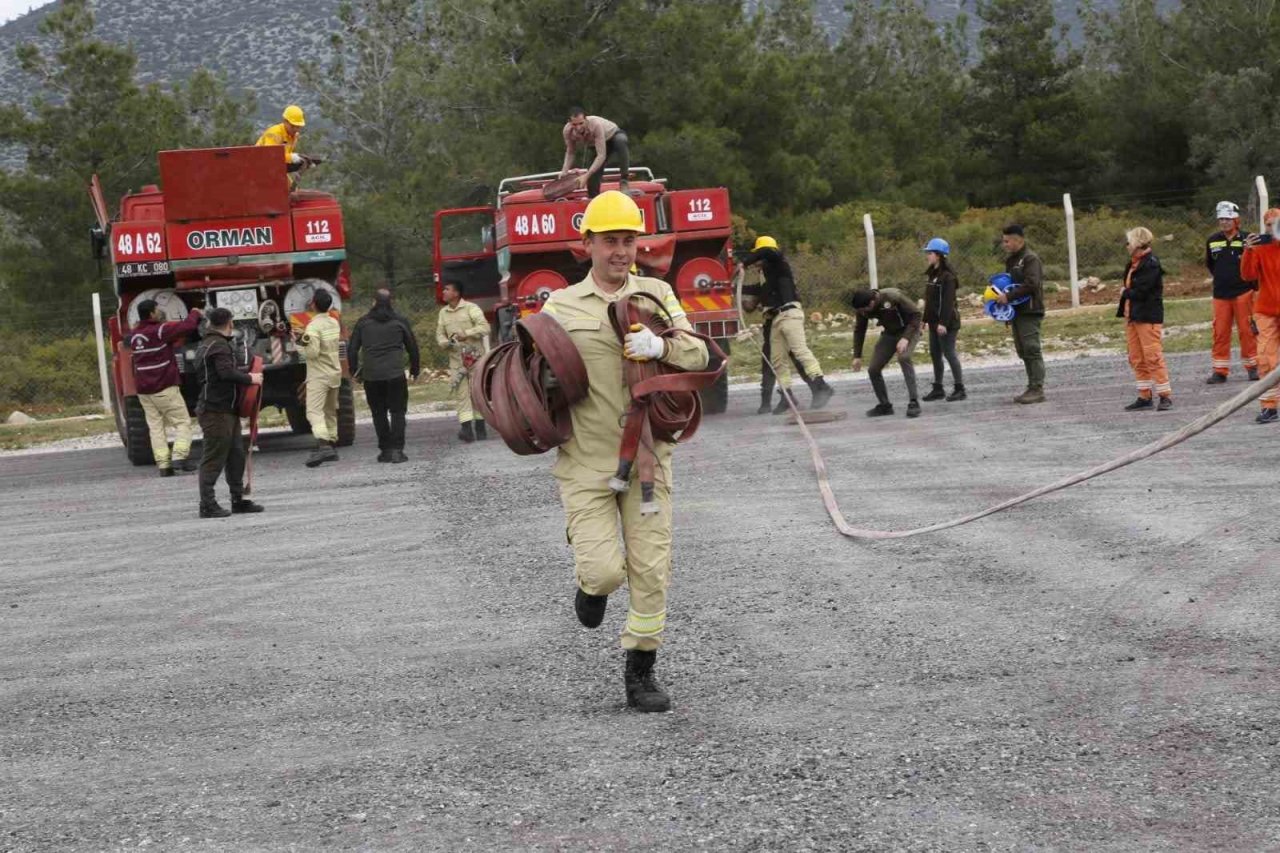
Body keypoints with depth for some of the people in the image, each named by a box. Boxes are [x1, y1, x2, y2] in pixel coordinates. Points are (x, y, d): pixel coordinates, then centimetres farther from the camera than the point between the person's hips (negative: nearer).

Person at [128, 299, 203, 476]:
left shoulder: (134, 334, 10)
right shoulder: (160, 331, -12)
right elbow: (188, 327, -14)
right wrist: (194, 314, 7)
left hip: (143, 389, 7)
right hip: (164, 388, -6)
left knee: (156, 427, 5)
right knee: (183, 423, -1)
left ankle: (163, 464, -2)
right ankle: (179, 456, -16)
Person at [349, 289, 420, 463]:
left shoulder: (363, 323, 5)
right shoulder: (400, 322, 4)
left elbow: (352, 348, 6)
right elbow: (412, 347, 10)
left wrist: (354, 370, 19)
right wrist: (415, 370, 23)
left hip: (371, 376, 1)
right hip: (395, 375, -1)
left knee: (379, 413, 11)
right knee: (397, 411, 3)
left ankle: (385, 450, 8)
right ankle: (396, 450, -7)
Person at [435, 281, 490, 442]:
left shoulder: (471, 308, -3)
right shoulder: (443, 312, 13)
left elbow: (484, 327, -13)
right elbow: (440, 334, 11)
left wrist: (466, 334, -22)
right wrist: (446, 343, -10)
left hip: (475, 356, -4)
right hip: (456, 359, 4)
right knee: (461, 393, -6)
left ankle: (480, 428, 6)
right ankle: (466, 429, -12)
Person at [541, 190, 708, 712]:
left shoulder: (656, 293, 7)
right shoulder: (562, 306, 4)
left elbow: (698, 354, -2)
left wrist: (661, 345, -22)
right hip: (585, 461, -1)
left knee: (651, 569, 1)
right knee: (603, 567, -11)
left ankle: (641, 672, 17)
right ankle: (593, 584, 27)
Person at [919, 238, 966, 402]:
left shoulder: (947, 276, -15)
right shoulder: (932, 274, 13)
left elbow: (948, 301, -20)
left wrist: (943, 323, -24)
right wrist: (925, 319, 16)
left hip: (946, 323, -9)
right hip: (934, 323, 9)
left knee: (949, 353, -6)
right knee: (935, 354, 11)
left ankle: (959, 389, 0)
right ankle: (938, 389, 18)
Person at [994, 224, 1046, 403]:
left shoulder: (1031, 259, -10)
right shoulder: (1011, 260, 18)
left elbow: (1031, 284, -21)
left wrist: (1009, 297, -22)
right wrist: (1000, 294, 8)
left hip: (1030, 311, -9)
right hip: (1017, 312, 9)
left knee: (1031, 350, -10)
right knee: (1023, 352, 9)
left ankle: (1038, 389, -10)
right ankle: (1032, 388, 13)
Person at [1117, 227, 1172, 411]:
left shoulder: (1151, 264, -14)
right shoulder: (1134, 264, 15)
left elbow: (1140, 292, -19)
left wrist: (1125, 293, -3)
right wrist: (1128, 293, -3)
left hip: (1148, 317, -10)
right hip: (1133, 316, 10)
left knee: (1153, 356, -10)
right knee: (1137, 359, 10)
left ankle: (1165, 396, -6)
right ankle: (1145, 396, 16)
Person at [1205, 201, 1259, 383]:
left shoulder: (1246, 240, -6)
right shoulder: (1212, 241, 5)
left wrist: (1253, 285, 0)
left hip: (1243, 292, -3)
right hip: (1220, 294, 3)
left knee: (1247, 330, 1)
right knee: (1220, 332, 3)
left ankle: (1252, 366, 13)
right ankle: (1220, 371, 8)